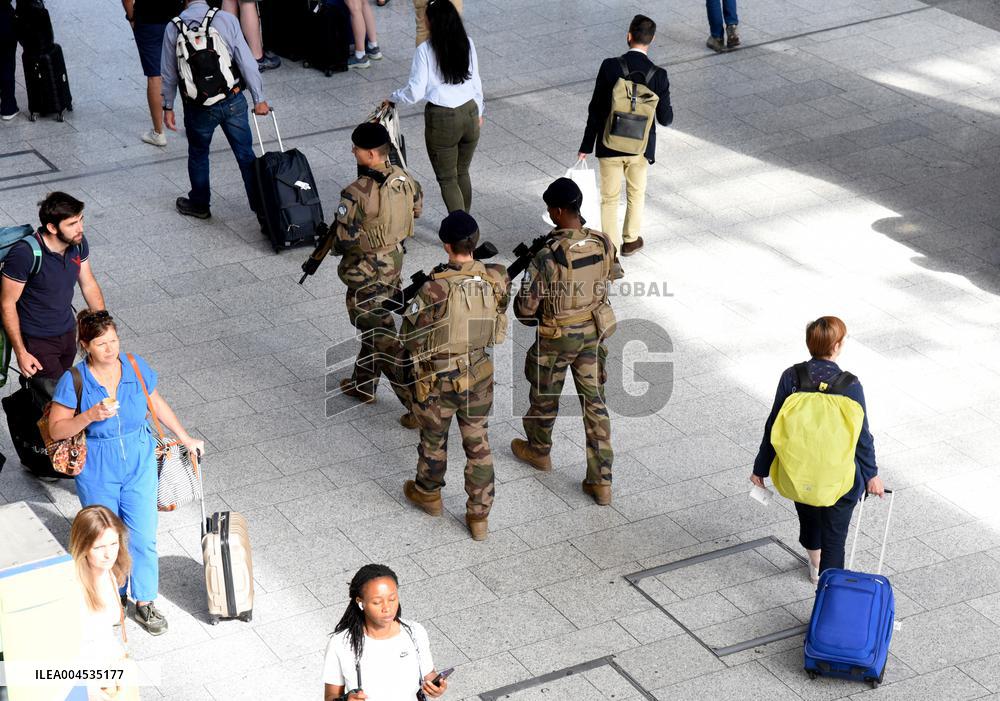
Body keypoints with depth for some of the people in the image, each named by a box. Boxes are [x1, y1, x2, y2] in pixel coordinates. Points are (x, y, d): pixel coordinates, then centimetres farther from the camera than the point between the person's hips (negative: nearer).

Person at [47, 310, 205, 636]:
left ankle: (145, 603, 23)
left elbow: (157, 403, 8)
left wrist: (185, 438, 13)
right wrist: (90, 416, -30)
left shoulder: (136, 367, -10)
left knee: (143, 537, 5)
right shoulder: (74, 381, -19)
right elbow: (56, 430, -13)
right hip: (97, 471, -2)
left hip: (139, 464, 2)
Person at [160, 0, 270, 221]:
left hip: (198, 108, 1)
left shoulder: (173, 29, -7)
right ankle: (262, 210, 11)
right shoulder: (227, 20, -10)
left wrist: (167, 107, 14)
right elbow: (246, 62, -10)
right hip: (233, 101, 0)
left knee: (198, 155, 22)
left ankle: (200, 204, 39)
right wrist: (259, 99, -3)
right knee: (246, 155, 9)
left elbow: (169, 73, 1)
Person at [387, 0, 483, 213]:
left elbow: (416, 92, -13)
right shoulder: (467, 44, -2)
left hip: (442, 119, -5)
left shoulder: (425, 50, -15)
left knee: (448, 179, 8)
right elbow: (476, 82, 8)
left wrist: (392, 98, 6)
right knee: (462, 173, 22)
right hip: (470, 115, 5)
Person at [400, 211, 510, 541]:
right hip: (479, 374, 3)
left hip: (438, 379, -3)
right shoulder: (496, 280, -14)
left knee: (433, 439, 22)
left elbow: (410, 336, -17)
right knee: (478, 444, 16)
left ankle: (428, 494, 44)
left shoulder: (435, 289, -27)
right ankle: (479, 516, 23)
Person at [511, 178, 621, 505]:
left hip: (557, 339, -4)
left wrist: (535, 319, 3)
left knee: (545, 396, 22)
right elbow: (613, 275, 10)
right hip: (594, 332, 4)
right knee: (594, 402, 11)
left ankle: (538, 451, 48)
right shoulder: (603, 243, -12)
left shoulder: (547, 257, -28)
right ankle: (601, 481, 14)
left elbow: (525, 307, -20)